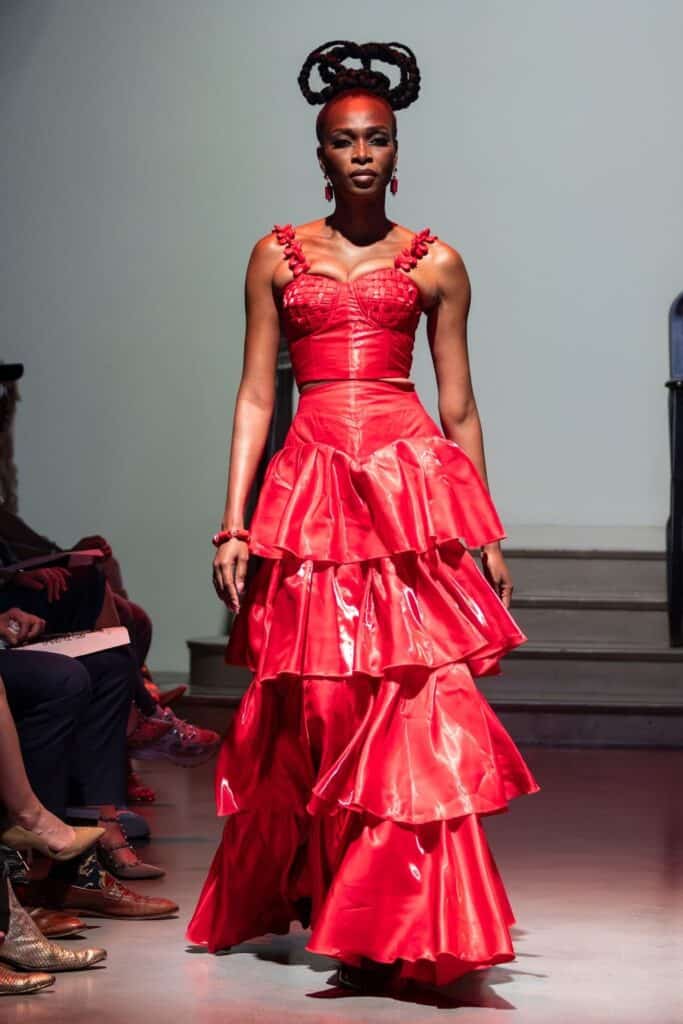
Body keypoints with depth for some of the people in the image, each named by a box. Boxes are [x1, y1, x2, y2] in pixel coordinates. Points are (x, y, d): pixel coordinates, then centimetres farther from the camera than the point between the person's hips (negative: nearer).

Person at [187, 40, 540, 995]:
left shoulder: (435, 263, 10)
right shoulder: (277, 256, 12)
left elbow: (459, 408, 11)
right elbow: (255, 395, 8)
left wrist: (488, 536, 8)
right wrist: (233, 525, 0)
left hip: (414, 486, -1)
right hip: (310, 488, 1)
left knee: (419, 705, -9)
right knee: (314, 709, 2)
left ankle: (400, 929, -3)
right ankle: (308, 897, 19)